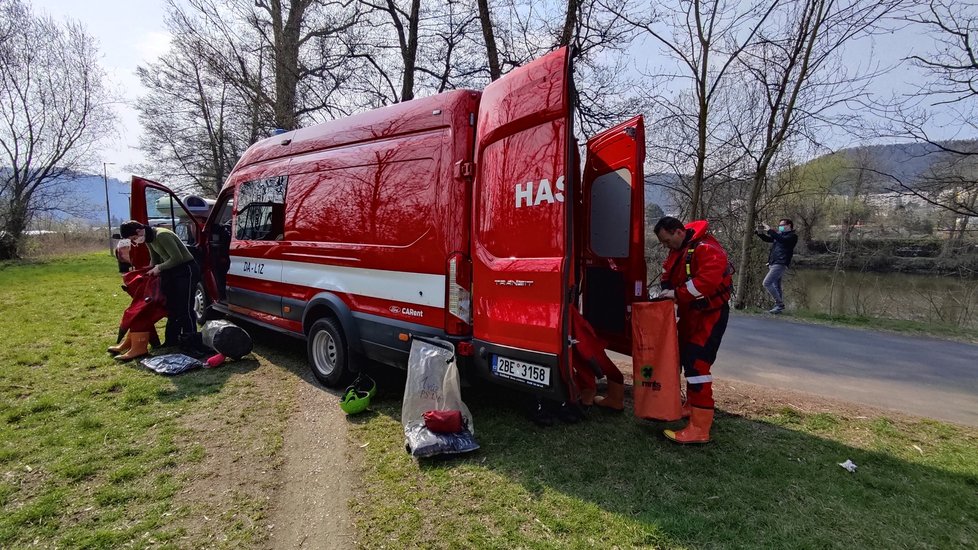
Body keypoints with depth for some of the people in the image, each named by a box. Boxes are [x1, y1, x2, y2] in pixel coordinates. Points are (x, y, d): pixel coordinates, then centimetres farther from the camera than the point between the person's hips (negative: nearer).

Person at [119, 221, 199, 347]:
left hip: (186, 269, -9)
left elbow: (177, 258, -26)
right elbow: (155, 259, 18)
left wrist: (159, 268, -16)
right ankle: (171, 340, 19)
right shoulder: (149, 239, 5)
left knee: (184, 308, -9)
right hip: (172, 270, 9)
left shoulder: (162, 235, -24)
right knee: (172, 307, 12)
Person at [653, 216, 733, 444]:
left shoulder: (706, 248, -22)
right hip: (690, 313, 10)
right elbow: (669, 276, 14)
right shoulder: (677, 251, 9)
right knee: (686, 358, 19)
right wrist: (666, 292, -6)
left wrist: (678, 294, -28)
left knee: (696, 363, -16)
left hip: (710, 314, -10)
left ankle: (699, 428, -14)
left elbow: (708, 280, -34)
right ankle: (692, 406, 38)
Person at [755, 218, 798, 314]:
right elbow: (767, 239, 27)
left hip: (780, 264, -9)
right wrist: (760, 233, 7)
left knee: (767, 283, -18)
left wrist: (770, 230, -22)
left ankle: (779, 303, -11)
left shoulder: (792, 236, -3)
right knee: (776, 286, 11)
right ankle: (780, 306, 18)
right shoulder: (779, 235, 21)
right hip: (773, 264, 9)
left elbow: (782, 240, -22)